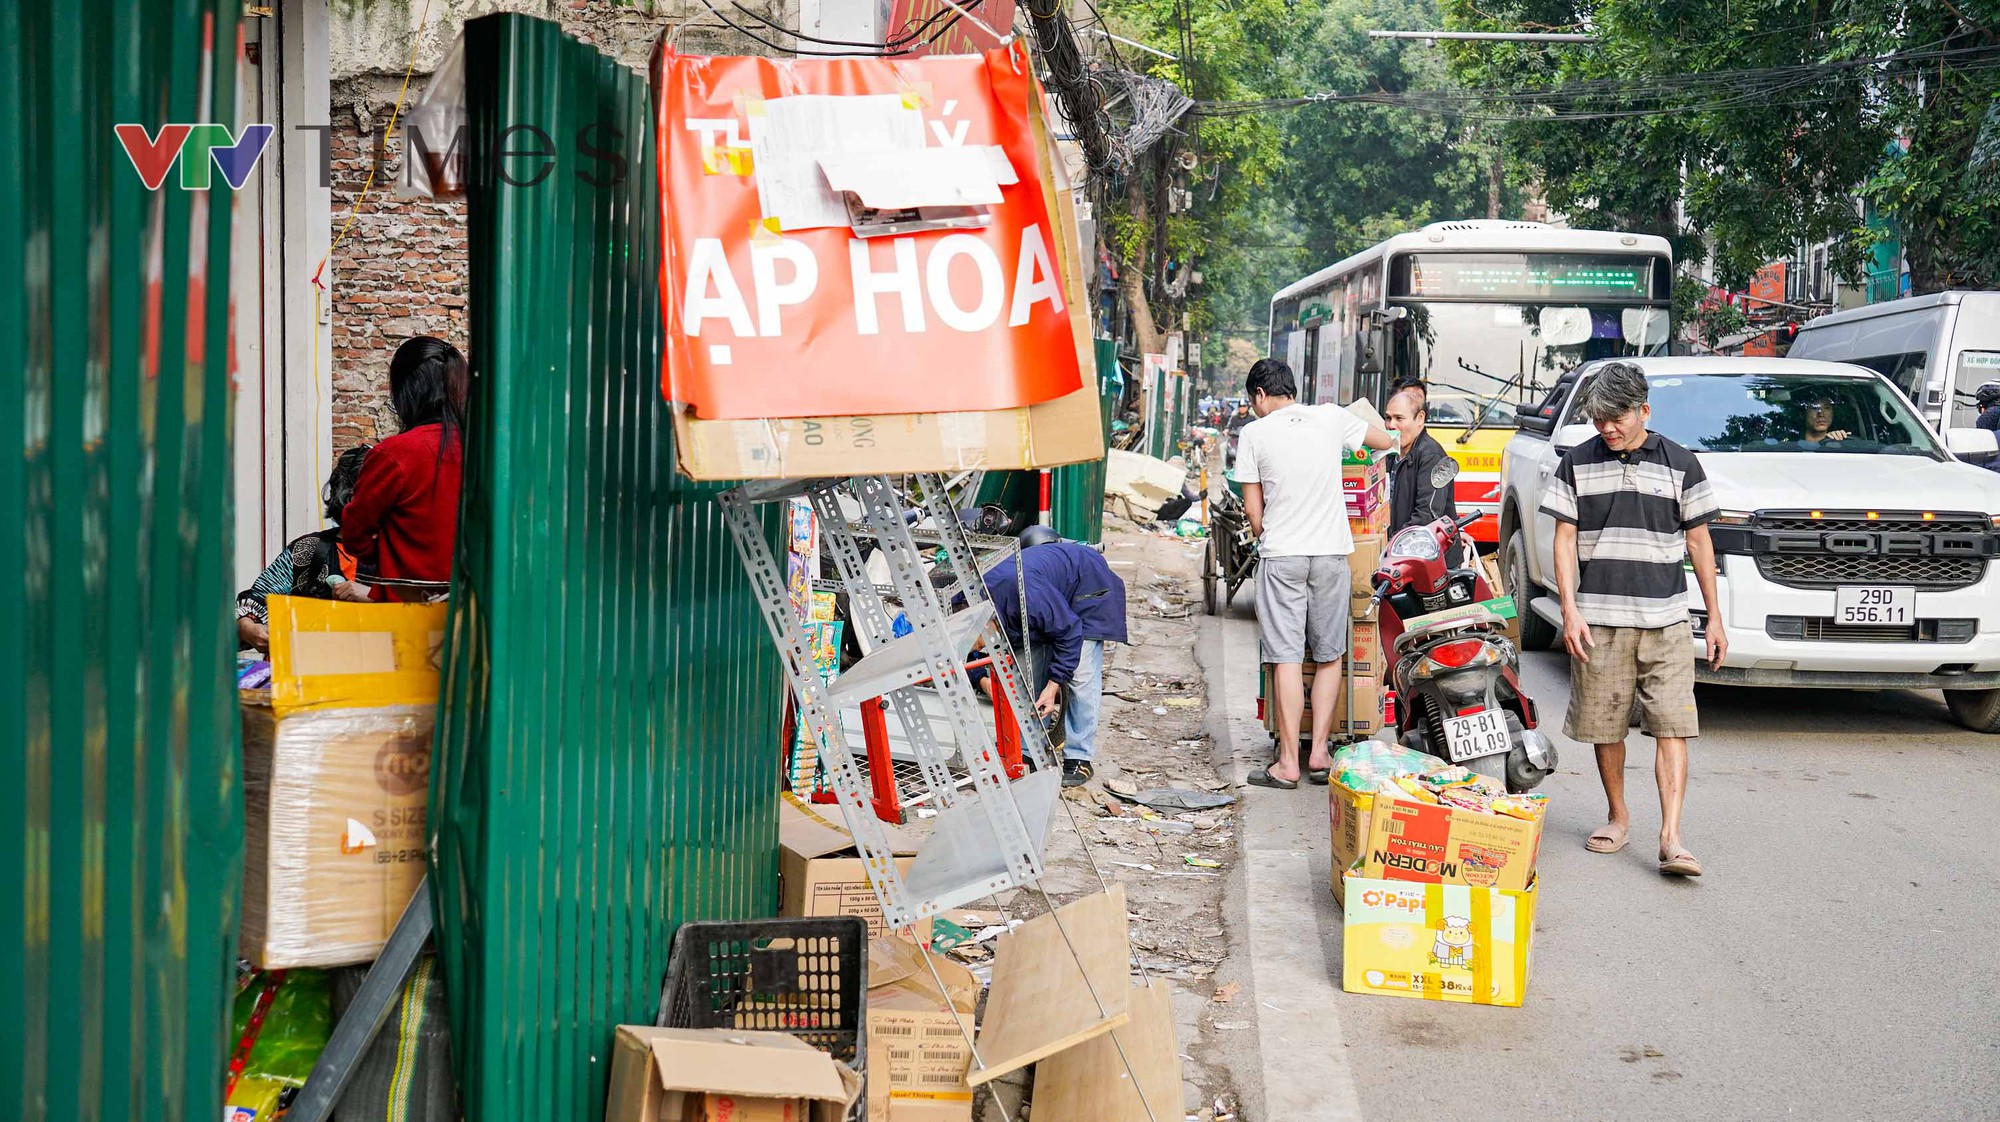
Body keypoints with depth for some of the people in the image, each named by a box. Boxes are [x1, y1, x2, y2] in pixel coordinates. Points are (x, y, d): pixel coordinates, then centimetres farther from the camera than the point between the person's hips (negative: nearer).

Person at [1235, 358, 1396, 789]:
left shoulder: (1254, 433, -2)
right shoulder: (1331, 418, 4)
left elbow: (1253, 508, 1)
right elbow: (1387, 441, 20)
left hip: (1280, 555, -2)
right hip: (1331, 552, 2)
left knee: (1287, 659, -2)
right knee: (1329, 656, 11)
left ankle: (1288, 762, -1)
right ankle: (1319, 753, 9)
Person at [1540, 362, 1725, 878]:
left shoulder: (1680, 463, 6)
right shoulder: (1578, 463, 6)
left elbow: (1698, 540, 10)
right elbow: (1564, 539, 5)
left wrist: (1715, 617, 8)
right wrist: (1570, 611, -5)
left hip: (1666, 621, -1)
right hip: (1598, 621, 1)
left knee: (1672, 728, -8)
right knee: (1605, 728, 6)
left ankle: (1671, 838, -10)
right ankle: (1618, 817, 25)